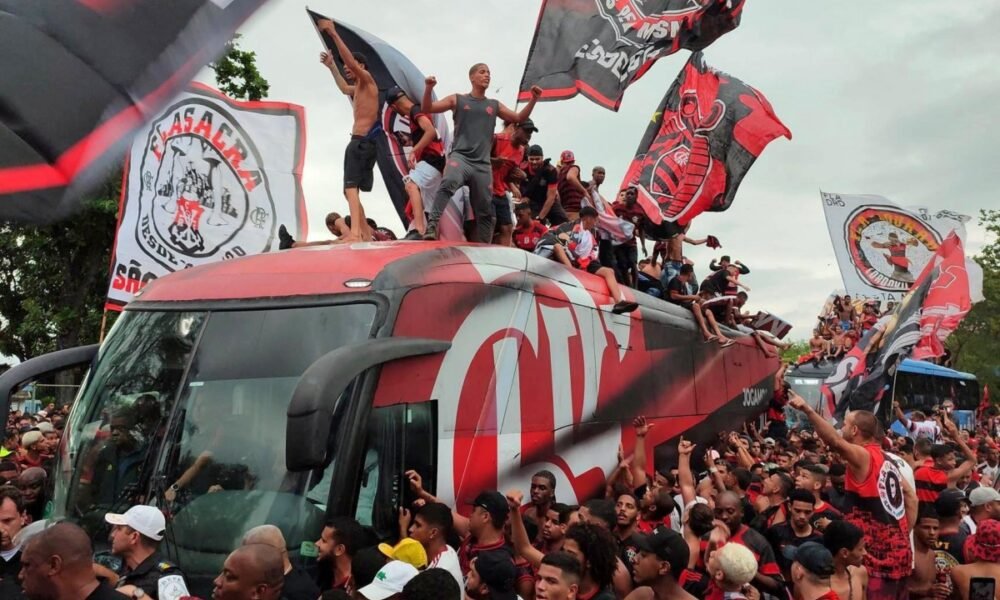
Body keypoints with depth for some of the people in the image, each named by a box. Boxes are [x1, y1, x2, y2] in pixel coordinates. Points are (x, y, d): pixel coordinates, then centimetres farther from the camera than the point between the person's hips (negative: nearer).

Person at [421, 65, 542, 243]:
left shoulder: (494, 105, 18)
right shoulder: (457, 100, 9)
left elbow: (519, 118, 20)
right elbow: (427, 109, 4)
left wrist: (533, 99, 6)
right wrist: (429, 88, -14)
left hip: (482, 164, 4)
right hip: (460, 156, -4)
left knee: (485, 211, 6)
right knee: (448, 183, -37)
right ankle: (432, 225, -39)